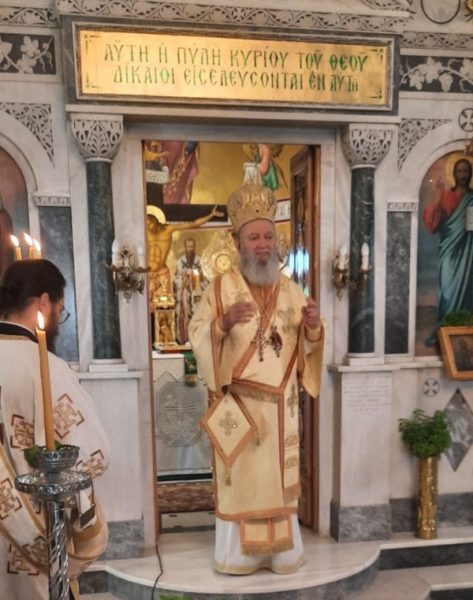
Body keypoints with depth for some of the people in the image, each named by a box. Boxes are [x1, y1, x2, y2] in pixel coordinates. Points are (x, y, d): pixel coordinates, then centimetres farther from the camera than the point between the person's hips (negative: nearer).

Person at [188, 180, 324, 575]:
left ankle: (282, 548, 30)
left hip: (280, 403, 4)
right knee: (239, 477, 5)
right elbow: (197, 335, -11)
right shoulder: (221, 286, -5)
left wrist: (313, 326, -14)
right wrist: (225, 321, -29)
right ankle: (239, 552, 23)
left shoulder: (291, 290, 6)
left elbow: (306, 345, 7)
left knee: (279, 475, 13)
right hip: (237, 403, -3)